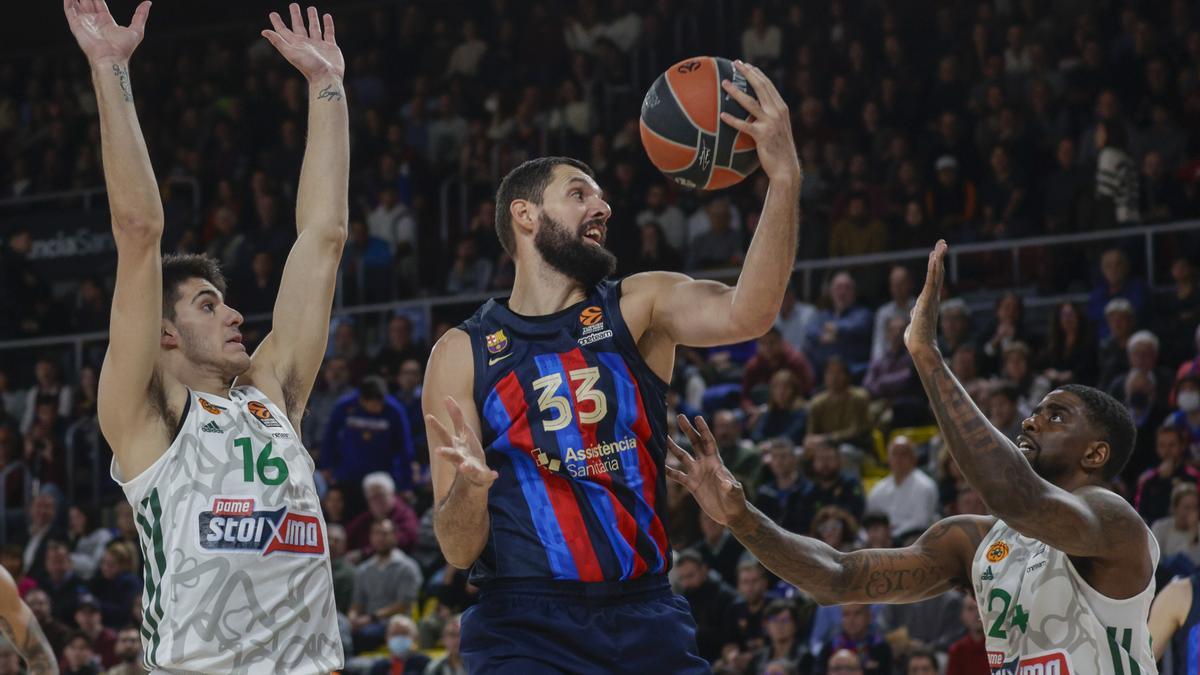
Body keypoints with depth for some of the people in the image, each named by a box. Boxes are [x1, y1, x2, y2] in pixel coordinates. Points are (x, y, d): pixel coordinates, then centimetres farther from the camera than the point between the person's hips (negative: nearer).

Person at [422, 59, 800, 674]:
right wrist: (469, 486, -23)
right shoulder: (463, 354, 4)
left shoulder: (638, 308, 8)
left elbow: (746, 315, -15)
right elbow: (458, 551, 0)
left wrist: (784, 176, -26)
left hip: (648, 623, 2)